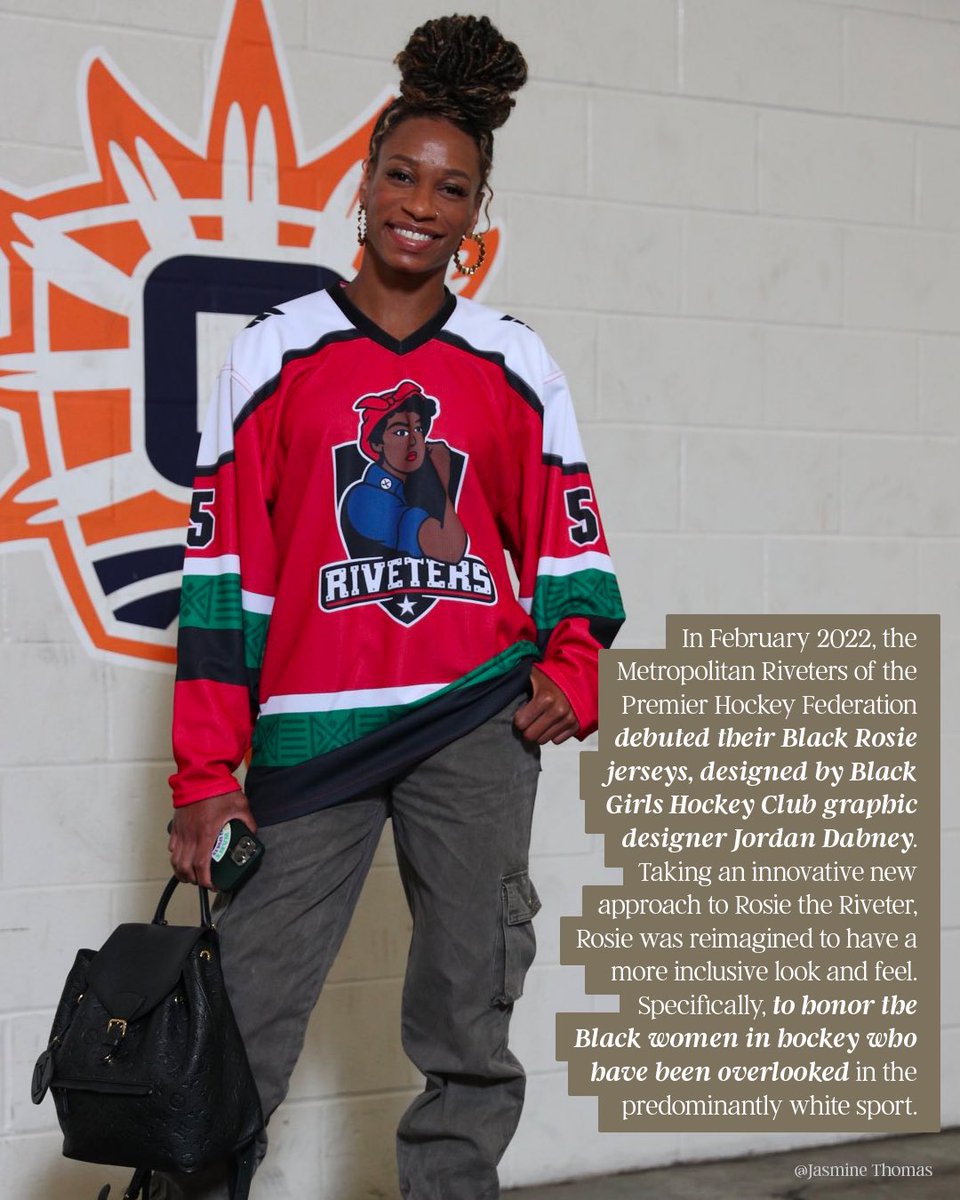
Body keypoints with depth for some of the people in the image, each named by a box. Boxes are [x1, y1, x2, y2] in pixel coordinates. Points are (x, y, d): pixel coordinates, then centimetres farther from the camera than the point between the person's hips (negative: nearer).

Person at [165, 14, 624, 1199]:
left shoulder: (515, 366, 8)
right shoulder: (274, 355, 3)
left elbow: (567, 536, 14)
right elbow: (223, 569, 1)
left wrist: (570, 669, -5)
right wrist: (206, 774, -3)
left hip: (478, 722, 2)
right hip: (311, 733, -1)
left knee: (470, 1022, 6)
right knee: (239, 1030, -2)